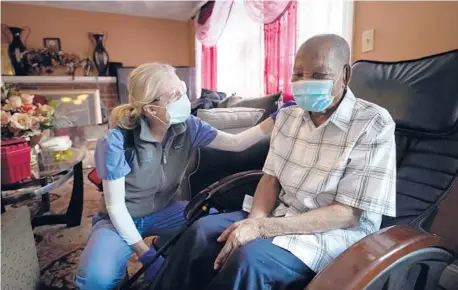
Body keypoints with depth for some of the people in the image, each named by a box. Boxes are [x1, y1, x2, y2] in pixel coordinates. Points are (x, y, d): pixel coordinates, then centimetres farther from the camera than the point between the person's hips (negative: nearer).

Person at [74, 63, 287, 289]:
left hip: (163, 211, 4)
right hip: (121, 219, -4)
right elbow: (115, 205, -22)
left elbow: (237, 143, -13)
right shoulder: (117, 141, -27)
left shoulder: (187, 127, -14)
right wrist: (146, 254, -24)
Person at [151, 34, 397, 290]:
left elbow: (350, 214, -19)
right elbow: (271, 178, 5)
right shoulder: (287, 116, 3)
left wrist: (262, 228, -26)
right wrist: (255, 220, -17)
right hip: (283, 215, 6)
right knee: (204, 230, -11)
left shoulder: (374, 125, -15)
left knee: (250, 257, -29)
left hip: (336, 231, -5)